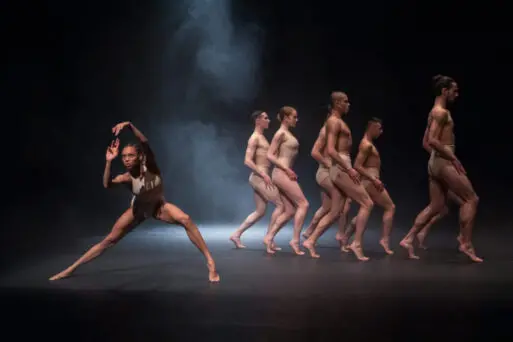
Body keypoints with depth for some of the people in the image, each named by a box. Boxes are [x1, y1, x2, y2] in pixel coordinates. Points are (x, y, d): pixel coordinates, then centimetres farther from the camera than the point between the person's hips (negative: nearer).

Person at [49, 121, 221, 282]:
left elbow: (145, 143, -46)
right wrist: (109, 162, -52)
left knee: (186, 220, -31)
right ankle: (71, 269, 13)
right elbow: (107, 184, -43)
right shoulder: (127, 177, -24)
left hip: (159, 206, -1)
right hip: (138, 209, 2)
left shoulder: (150, 166, -28)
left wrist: (129, 126, -60)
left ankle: (210, 261, -27)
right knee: (109, 240, 3)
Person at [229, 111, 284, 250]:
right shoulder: (255, 138, -10)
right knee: (280, 204, -9)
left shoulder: (261, 137, 19)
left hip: (261, 177, 10)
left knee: (260, 212, 11)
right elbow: (247, 161, -19)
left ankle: (236, 235, 14)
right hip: (259, 177, -10)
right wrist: (264, 175, -23)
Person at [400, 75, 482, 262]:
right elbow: (433, 140, -23)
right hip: (443, 162, -10)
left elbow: (426, 142, 23)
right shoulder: (442, 112, -11)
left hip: (435, 162, 10)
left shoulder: (435, 112, 19)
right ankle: (466, 244, -2)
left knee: (436, 206, 10)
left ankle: (408, 239, 7)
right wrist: (453, 158, -17)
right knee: (471, 198, -3)